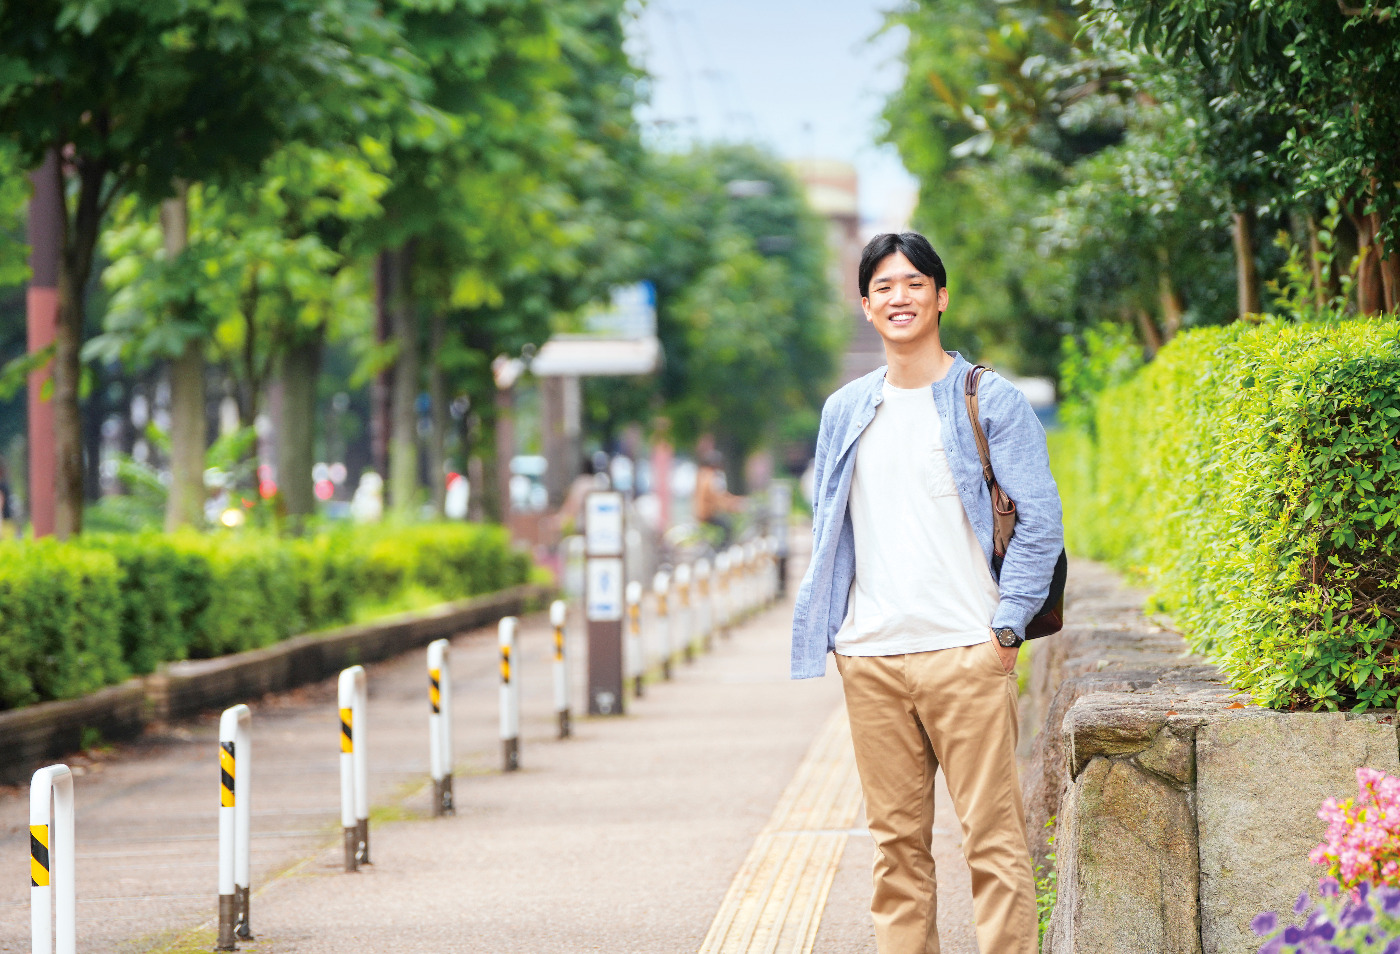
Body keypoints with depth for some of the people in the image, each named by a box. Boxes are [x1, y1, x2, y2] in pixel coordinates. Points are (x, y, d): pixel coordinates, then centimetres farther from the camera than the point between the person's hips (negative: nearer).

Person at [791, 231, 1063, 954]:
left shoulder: (989, 400, 1)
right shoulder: (845, 412, 15)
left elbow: (1040, 521, -2)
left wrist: (1007, 626, -8)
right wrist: (828, 635, 10)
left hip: (965, 652, -4)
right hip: (870, 658, 4)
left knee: (993, 835, -7)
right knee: (896, 840, 6)